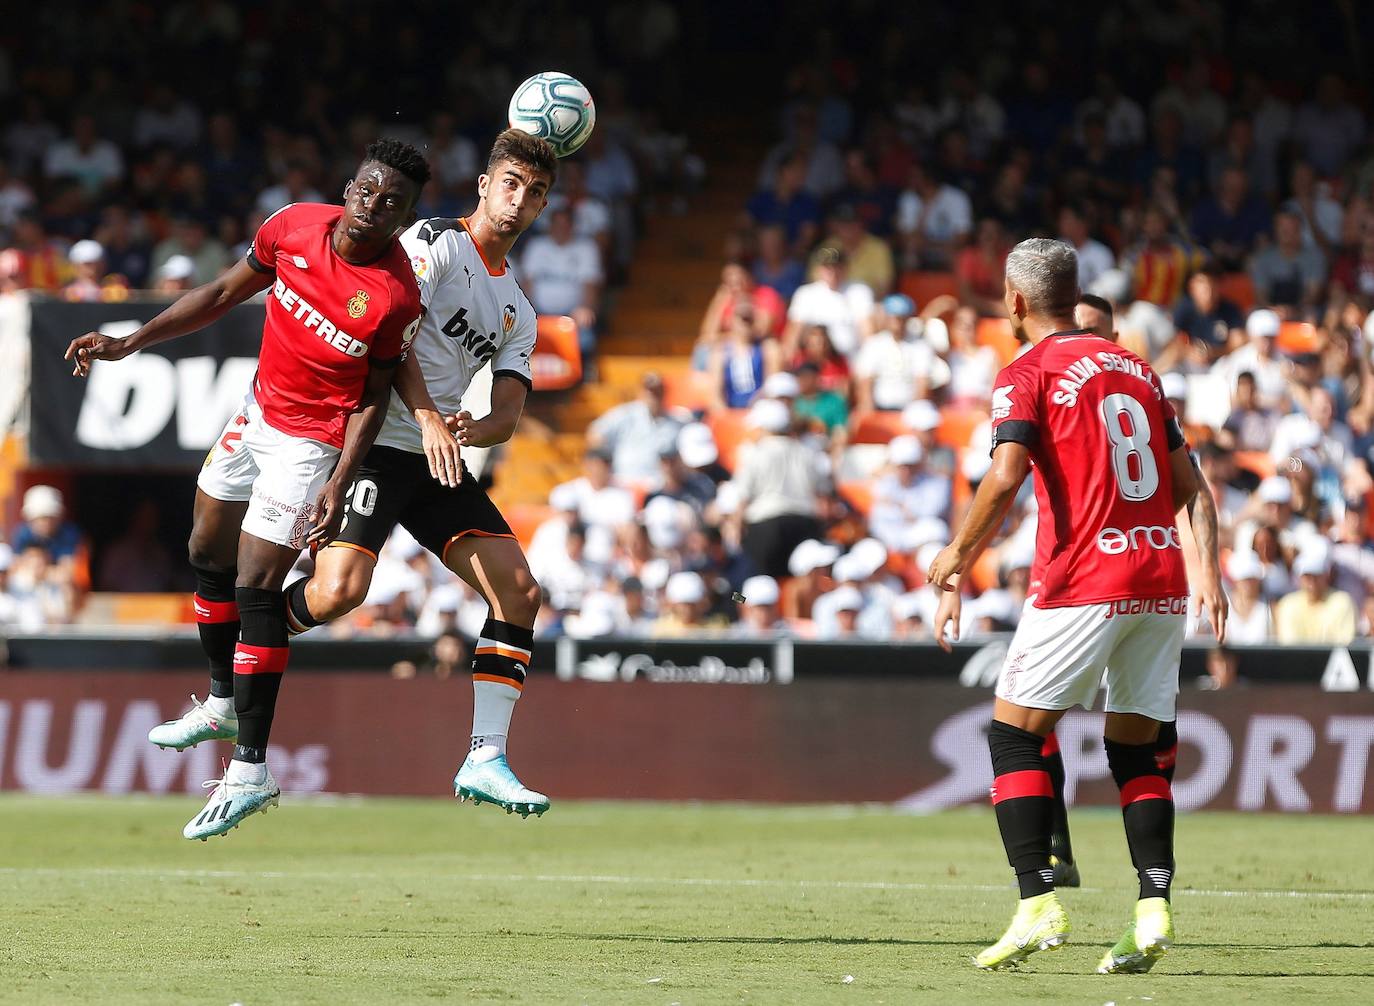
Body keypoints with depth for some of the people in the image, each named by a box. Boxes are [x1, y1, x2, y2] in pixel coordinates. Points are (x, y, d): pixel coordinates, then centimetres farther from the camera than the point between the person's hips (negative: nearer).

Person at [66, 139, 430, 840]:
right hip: (257, 412, 7)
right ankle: (222, 703, 41)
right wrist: (127, 344, 2)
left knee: (256, 588, -12)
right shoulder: (296, 226, -11)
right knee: (208, 553, 19)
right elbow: (224, 294, 3)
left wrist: (337, 488, -18)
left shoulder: (396, 297, -23)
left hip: (311, 443, -7)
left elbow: (373, 398, -12)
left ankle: (250, 772, -8)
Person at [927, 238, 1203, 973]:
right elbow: (1185, 483, 17)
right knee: (1134, 747, 12)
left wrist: (957, 557, -8)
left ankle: (1039, 904, -9)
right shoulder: (1137, 369, 16)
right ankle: (1154, 909, -2)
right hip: (1162, 578, 6)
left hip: (1083, 581, -6)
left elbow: (1006, 476, -17)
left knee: (1015, 733, 3)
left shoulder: (1029, 375, -3)